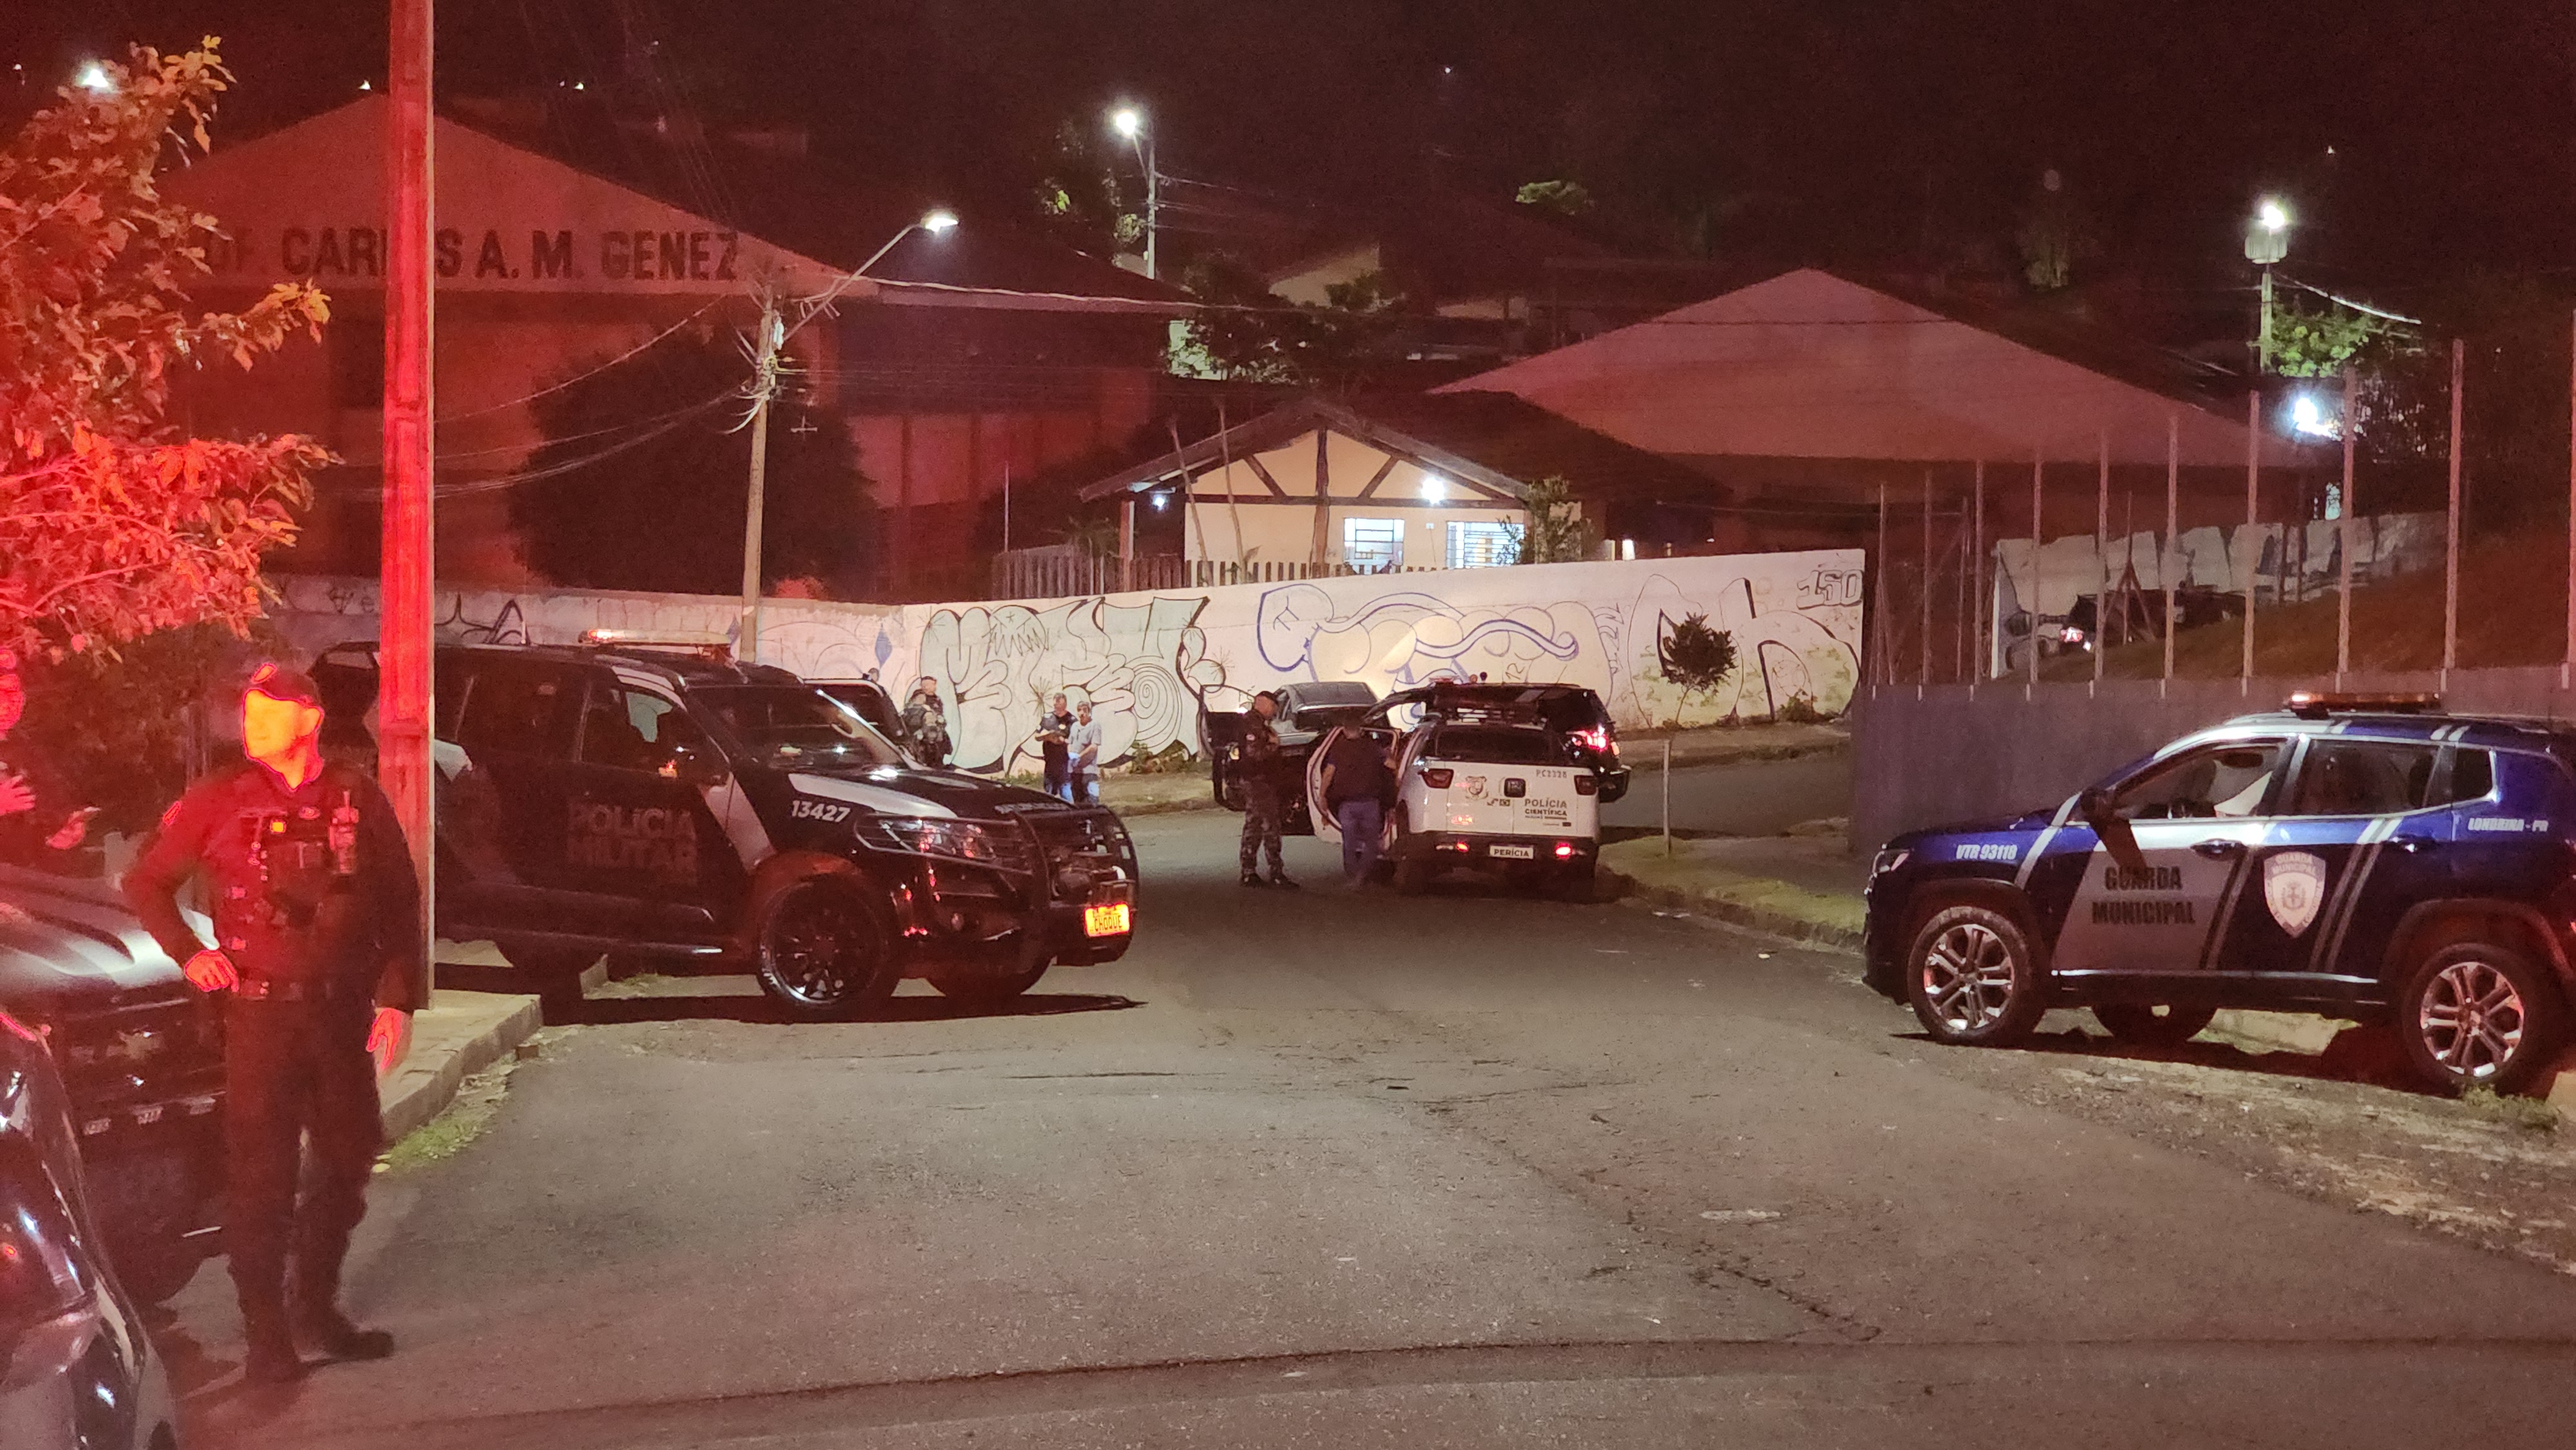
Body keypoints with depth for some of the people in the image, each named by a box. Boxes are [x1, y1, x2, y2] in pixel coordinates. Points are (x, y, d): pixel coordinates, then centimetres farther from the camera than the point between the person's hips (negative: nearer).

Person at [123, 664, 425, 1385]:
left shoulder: (357, 799, 3)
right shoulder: (220, 800, -1)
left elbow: (400, 905, 7)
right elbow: (146, 881, 10)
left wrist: (398, 998, 1)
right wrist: (188, 952, -3)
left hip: (342, 1009, 3)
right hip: (259, 1011, -3)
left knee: (349, 1161, 12)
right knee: (262, 1175, -2)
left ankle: (315, 1303, 29)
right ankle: (265, 1331, 7)